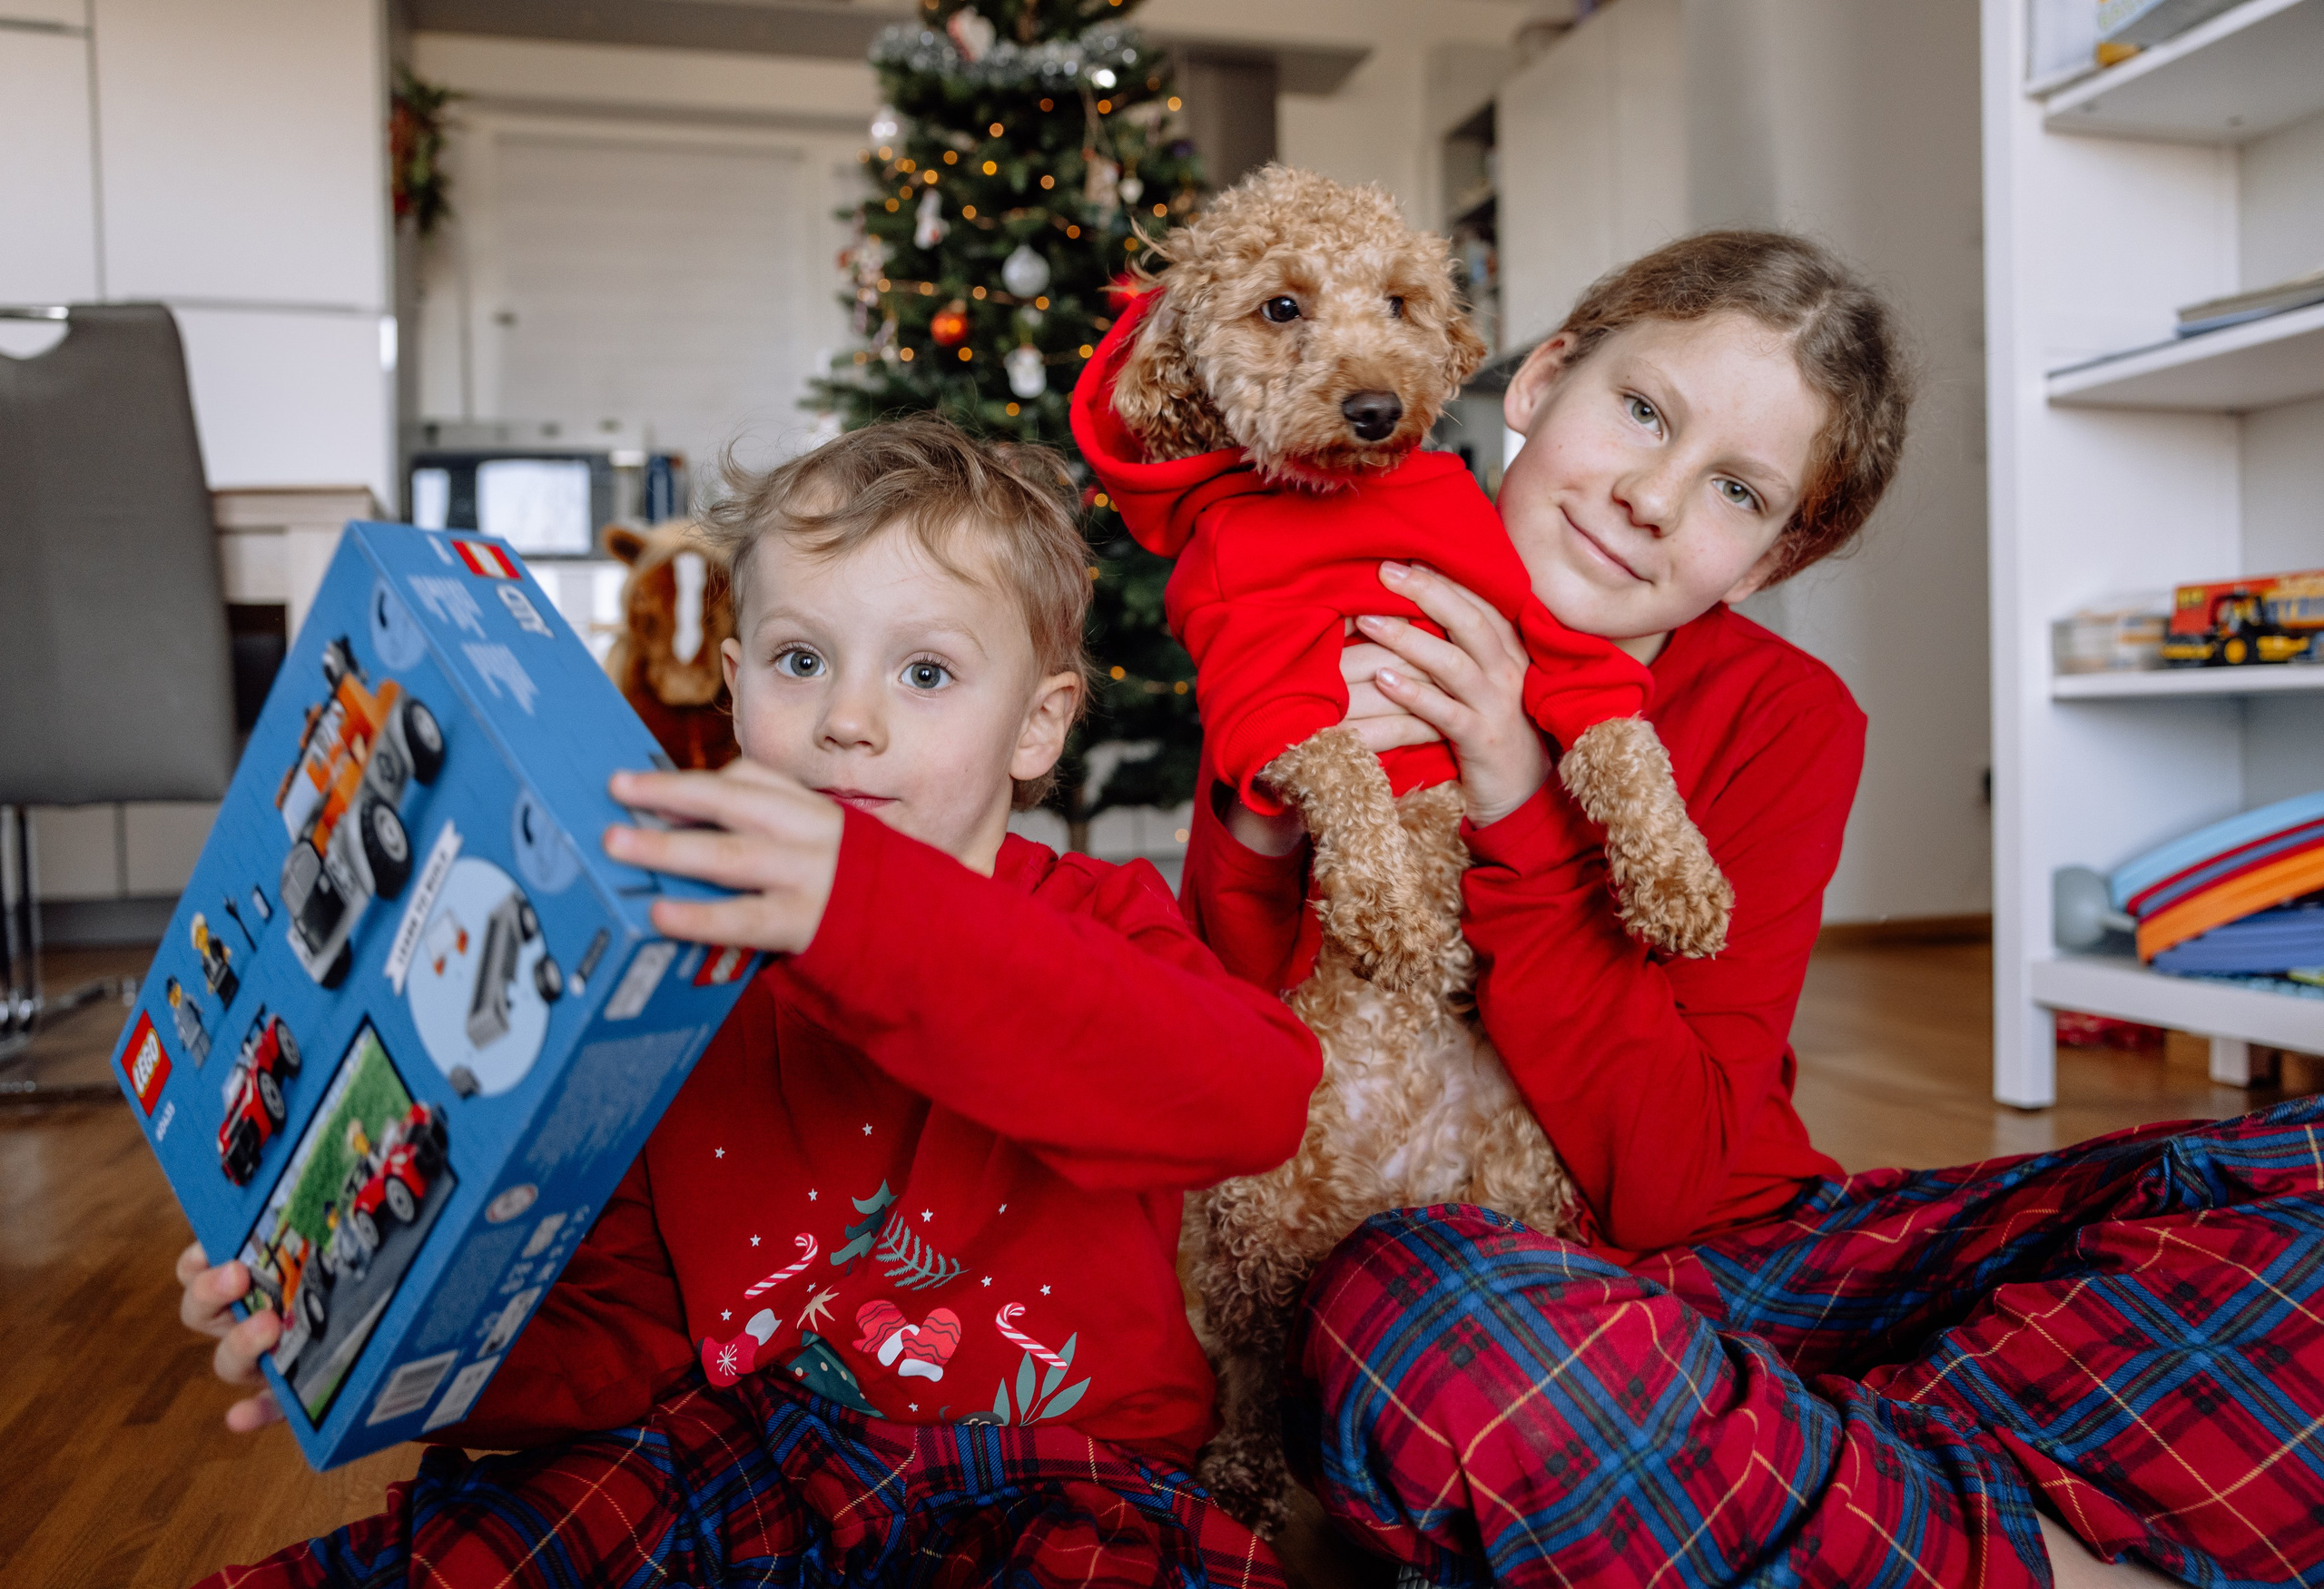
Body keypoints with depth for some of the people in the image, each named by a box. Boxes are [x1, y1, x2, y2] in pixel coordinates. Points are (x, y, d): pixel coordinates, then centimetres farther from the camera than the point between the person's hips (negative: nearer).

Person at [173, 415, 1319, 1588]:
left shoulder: (1100, 924, -8)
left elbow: (1254, 1096, -34)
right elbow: (620, 1327, 6)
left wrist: (878, 919, -45)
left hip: (1053, 1481, -2)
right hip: (748, 1440, 3)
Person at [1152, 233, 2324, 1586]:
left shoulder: (1783, 718, -5)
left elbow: (1665, 1179, -15)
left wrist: (1514, 805, -24)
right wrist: (1261, 818, -24)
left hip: (1747, 1261, 2)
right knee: (1400, 1308, -39)